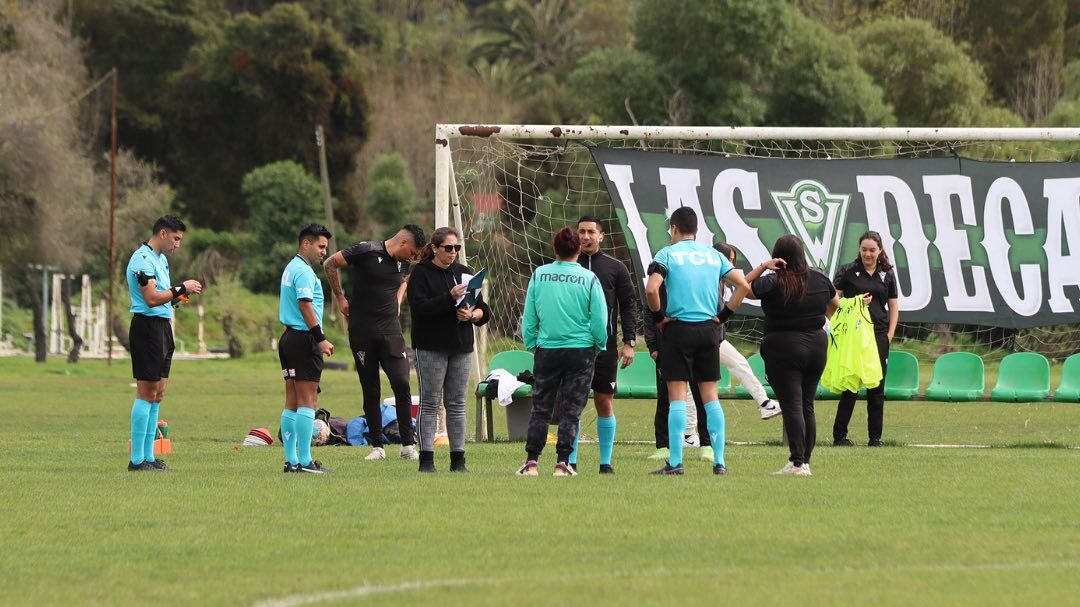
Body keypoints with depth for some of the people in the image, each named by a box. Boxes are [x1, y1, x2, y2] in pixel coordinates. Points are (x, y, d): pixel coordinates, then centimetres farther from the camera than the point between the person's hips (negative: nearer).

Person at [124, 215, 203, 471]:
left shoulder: (160, 259, 19)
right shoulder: (143, 260, -13)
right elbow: (152, 298, -21)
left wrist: (179, 295, 5)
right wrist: (181, 289, -12)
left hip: (163, 327, 10)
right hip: (147, 326, -10)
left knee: (157, 394, 10)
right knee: (147, 393, -9)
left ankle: (148, 456, 13)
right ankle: (137, 460, -8)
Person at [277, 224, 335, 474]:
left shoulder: (291, 268, 19)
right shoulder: (303, 271, -13)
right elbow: (305, 305, -21)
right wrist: (321, 338, -21)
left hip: (289, 337, 10)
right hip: (304, 339, -10)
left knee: (292, 402, 10)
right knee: (307, 400, -9)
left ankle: (291, 460, 10)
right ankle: (304, 460, -11)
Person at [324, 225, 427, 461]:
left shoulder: (403, 263, 8)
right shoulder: (366, 251, -10)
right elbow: (330, 264, -4)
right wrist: (340, 298, -1)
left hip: (390, 329, 4)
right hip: (362, 330, -4)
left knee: (401, 383, -10)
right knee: (370, 390, 2)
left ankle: (408, 445, -4)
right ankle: (377, 446, 9)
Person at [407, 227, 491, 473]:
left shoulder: (463, 272, 13)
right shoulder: (420, 273, -2)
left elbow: (484, 309, 13)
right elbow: (419, 307, -16)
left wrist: (473, 314, -9)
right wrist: (449, 298, -25)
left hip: (461, 348, 5)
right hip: (430, 348, -5)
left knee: (457, 404, 6)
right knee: (430, 403, -4)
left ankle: (458, 460, 8)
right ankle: (426, 459, -3)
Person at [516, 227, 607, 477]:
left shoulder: (539, 275, -2)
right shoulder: (589, 279, -7)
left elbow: (529, 317, 2)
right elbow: (600, 320, -4)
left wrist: (531, 344, 15)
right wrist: (599, 346, 13)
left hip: (546, 350, 1)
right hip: (581, 351, -1)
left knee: (540, 408, 9)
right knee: (571, 410, 4)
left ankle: (531, 462, 4)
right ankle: (562, 463, 0)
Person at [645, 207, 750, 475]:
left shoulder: (667, 254, -2)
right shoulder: (713, 255, 10)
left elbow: (651, 289, -17)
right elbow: (743, 285, 5)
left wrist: (659, 316, -3)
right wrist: (723, 315, 8)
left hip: (678, 329, -4)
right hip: (708, 330, 4)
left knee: (677, 396, -3)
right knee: (710, 396, 8)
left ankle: (675, 462, -6)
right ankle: (719, 461, 6)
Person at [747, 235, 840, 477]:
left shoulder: (774, 283, -13)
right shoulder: (820, 279, 4)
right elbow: (834, 303, 23)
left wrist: (762, 267, -6)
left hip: (783, 349, -5)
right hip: (816, 345, 5)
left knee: (791, 406, -7)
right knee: (807, 406, 11)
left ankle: (797, 463, -13)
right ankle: (806, 460, 10)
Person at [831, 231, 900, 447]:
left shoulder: (887, 275, 10)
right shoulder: (848, 272, 2)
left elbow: (893, 307, 14)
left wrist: (889, 335, 4)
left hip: (879, 335, 3)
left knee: (877, 387, 4)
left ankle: (875, 437, 9)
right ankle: (839, 435, 0)